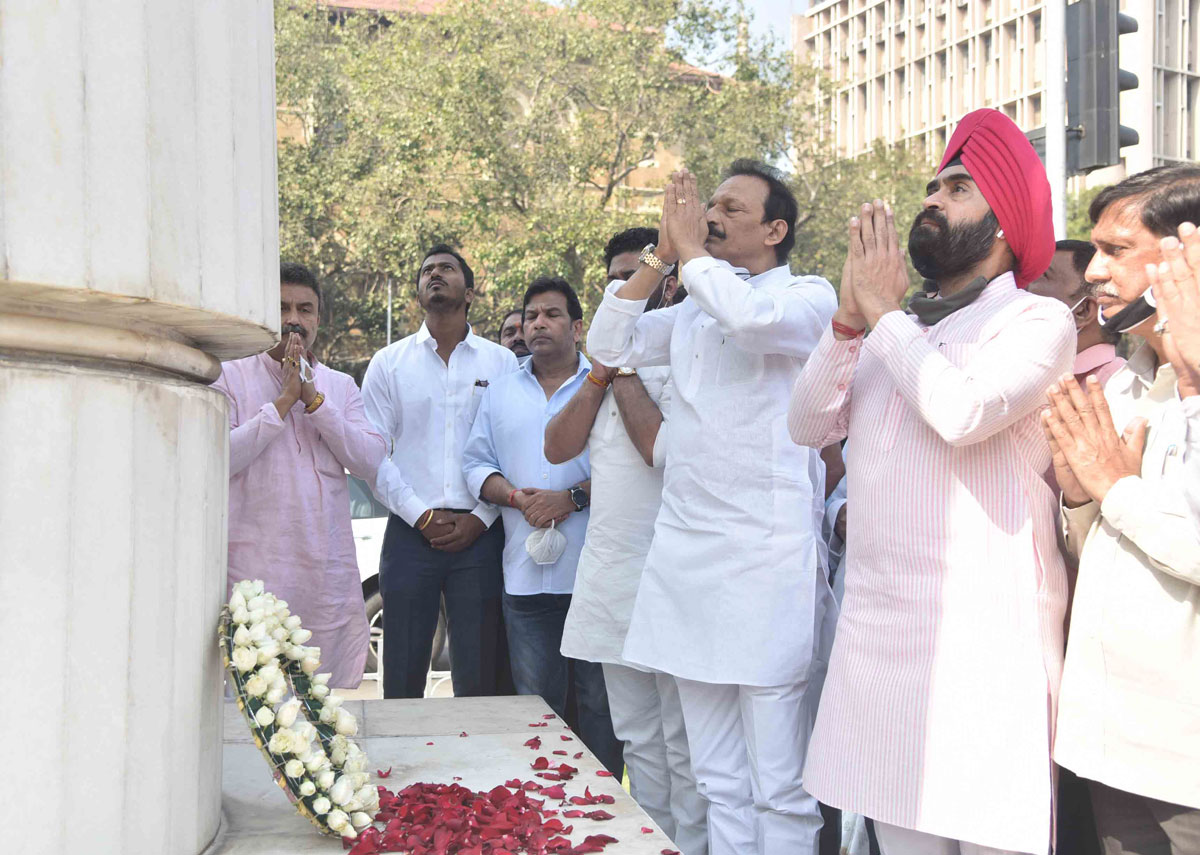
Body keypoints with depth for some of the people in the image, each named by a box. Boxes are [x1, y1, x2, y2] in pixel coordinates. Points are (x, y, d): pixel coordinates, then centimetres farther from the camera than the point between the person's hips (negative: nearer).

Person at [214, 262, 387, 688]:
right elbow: (219, 458, -8)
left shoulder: (341, 386, 15)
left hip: (329, 570, 3)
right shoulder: (231, 377, 5)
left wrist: (313, 399, -6)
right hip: (254, 569, -3)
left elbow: (371, 462, 1)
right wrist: (284, 401, -9)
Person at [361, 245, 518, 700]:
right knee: (403, 678, 4)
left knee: (479, 679, 4)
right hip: (409, 534, 0)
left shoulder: (501, 362, 8)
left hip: (479, 536, 0)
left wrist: (480, 519, -8)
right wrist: (422, 516, -7)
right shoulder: (388, 363, 9)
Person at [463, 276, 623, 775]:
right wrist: (516, 498, -4)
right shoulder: (500, 393, 17)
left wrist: (573, 499, -13)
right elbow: (476, 464, 14)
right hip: (526, 575, 4)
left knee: (600, 703, 2)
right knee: (534, 703, 9)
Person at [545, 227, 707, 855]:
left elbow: (665, 449, -23)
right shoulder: (615, 357, 16)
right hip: (609, 577, 8)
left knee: (683, 744, 1)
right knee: (639, 741, 16)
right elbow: (557, 447, 8)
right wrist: (602, 372, -3)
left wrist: (624, 370, -11)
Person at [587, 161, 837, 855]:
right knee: (720, 784, 13)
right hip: (688, 556, 7)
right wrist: (661, 255, 7)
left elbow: (753, 318, -23)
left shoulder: (810, 297, -2)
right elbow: (608, 345, 14)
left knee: (779, 787, -1)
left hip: (767, 560, -6)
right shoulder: (693, 311, 18)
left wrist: (691, 250, -7)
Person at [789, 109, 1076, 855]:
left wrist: (886, 312, -9)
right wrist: (850, 318, -5)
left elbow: (964, 413, -22)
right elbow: (810, 425, 8)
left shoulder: (1037, 320, -4)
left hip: (981, 631, -6)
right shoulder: (892, 330, 17)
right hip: (878, 625, 6)